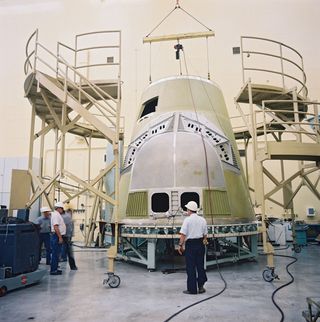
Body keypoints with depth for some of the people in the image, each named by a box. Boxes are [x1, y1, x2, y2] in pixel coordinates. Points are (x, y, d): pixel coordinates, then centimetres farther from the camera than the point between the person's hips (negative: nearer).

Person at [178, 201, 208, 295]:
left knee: (190, 267, 3)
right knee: (200, 265, 15)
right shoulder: (202, 220, 4)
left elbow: (183, 234, -14)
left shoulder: (187, 220, -11)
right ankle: (201, 286, 18)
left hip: (190, 244, -5)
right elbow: (205, 234, 10)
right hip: (200, 244, 5)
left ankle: (192, 289, 9)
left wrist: (180, 245, -8)